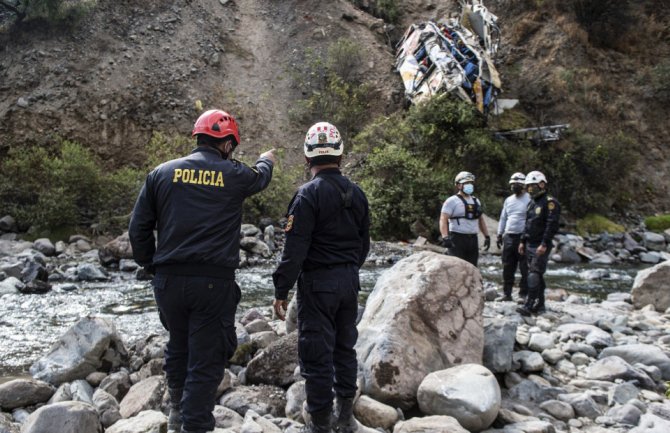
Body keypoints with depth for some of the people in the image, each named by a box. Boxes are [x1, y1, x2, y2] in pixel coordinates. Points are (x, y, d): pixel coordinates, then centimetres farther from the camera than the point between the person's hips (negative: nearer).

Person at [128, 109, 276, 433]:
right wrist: (267, 160, 47)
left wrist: (151, 265, 17)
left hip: (169, 279, 4)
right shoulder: (234, 175, 1)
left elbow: (138, 228, 5)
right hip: (214, 281, -4)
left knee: (178, 346, 24)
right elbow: (260, 177, 25)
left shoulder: (162, 173, 5)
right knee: (206, 360, 3)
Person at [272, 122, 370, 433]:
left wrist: (281, 290, -13)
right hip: (349, 281, 7)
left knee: (317, 353, 0)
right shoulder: (356, 193, 7)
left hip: (317, 282, -7)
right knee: (345, 347, 16)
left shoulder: (308, 194, -15)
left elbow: (294, 249, -18)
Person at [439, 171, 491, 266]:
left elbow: (481, 220, 24)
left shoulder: (476, 201, 17)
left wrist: (487, 236, 16)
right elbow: (443, 219, -15)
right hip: (457, 240, -7)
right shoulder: (452, 201, -6)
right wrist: (445, 237, -28)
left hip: (473, 240, 7)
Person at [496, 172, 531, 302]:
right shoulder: (508, 200, 16)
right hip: (508, 237, 6)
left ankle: (523, 294, 3)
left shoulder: (529, 200, -5)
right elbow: (503, 218, 22)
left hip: (523, 237, -6)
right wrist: (500, 235, 17)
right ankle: (506, 293, 15)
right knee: (507, 268, 8)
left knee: (525, 269, -2)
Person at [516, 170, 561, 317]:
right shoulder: (532, 203, 17)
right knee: (536, 275, 11)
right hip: (530, 245, 9)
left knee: (535, 275, -12)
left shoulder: (550, 203, -11)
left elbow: (552, 226, -18)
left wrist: (544, 244, -23)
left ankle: (529, 305, -14)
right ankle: (540, 305, 18)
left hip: (541, 246, -9)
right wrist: (523, 241, 18)